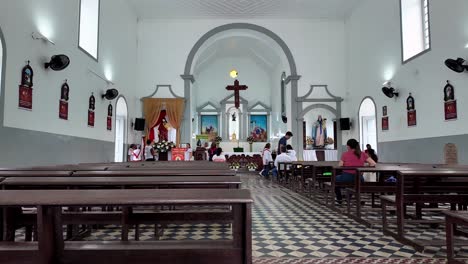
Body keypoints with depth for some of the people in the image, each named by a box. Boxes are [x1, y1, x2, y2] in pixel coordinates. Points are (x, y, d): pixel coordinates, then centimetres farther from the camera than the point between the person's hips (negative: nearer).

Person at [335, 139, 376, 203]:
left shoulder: (345, 154, -5)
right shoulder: (363, 154, 4)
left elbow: (340, 166, -5)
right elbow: (373, 163, 1)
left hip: (346, 178, -3)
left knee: (335, 178, 30)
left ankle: (339, 198, 36)